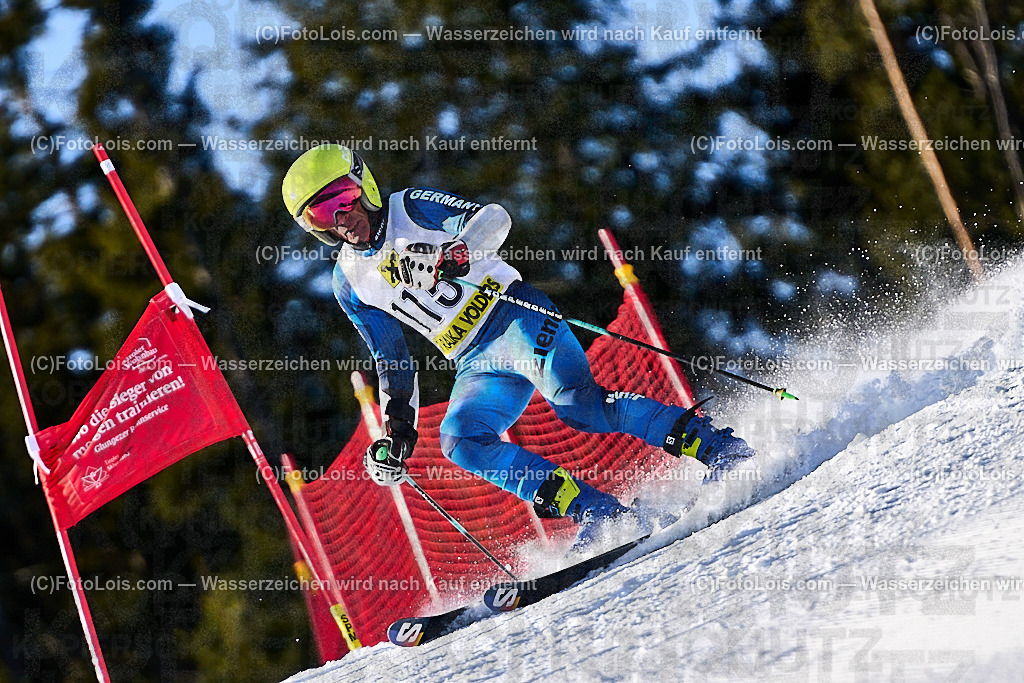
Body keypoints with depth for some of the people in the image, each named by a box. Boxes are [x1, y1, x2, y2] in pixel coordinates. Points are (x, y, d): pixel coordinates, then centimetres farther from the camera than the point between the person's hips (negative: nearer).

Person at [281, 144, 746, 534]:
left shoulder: (411, 208, -1)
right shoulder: (350, 282, 14)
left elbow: (492, 218, -15)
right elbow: (390, 360, 20)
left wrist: (460, 250, -36)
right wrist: (397, 426, 8)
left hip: (515, 320, -5)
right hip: (476, 366, 6)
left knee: (576, 402, -28)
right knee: (460, 441, -21)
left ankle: (712, 445, -23)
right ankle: (602, 516, -25)